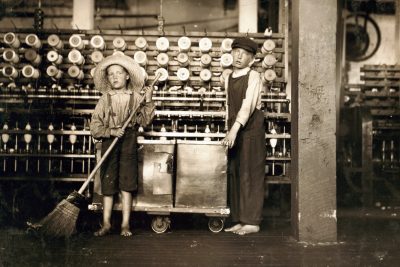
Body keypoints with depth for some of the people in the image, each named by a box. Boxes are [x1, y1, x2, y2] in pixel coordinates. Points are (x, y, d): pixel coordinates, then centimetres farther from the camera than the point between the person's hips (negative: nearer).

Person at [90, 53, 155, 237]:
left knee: (126, 184, 0)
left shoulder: (135, 98, 5)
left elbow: (144, 120, -3)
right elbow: (95, 127, -1)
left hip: (129, 141, -1)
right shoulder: (105, 100, 4)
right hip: (109, 142, 1)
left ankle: (125, 224, 7)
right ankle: (106, 223, 12)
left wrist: (148, 101, -10)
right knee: (107, 184, 3)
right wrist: (111, 131, -16)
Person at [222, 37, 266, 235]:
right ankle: (239, 220, 14)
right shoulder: (228, 79, 14)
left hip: (251, 129, -7)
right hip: (234, 130, 7)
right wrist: (229, 130, 11)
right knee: (234, 174, 6)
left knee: (251, 174, -5)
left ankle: (252, 221, 1)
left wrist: (235, 129, -31)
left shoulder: (253, 77, -8)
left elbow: (248, 105, -21)